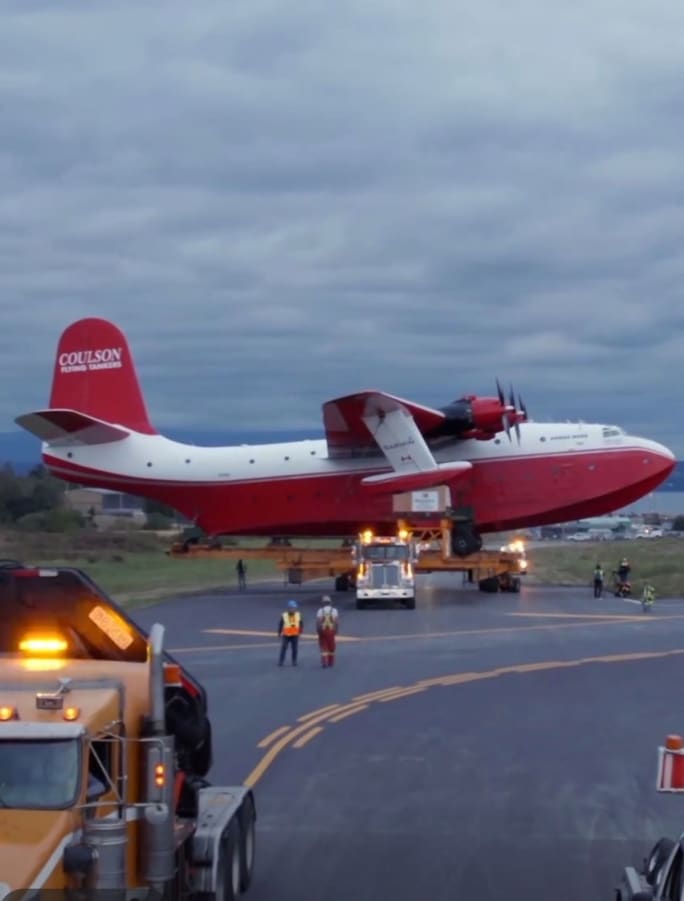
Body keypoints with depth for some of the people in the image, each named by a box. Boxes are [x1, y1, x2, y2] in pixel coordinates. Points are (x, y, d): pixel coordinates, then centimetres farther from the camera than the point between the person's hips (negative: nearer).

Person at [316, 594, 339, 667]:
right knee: (331, 647, 13)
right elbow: (337, 622, -4)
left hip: (323, 631, -1)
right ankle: (330, 662, 18)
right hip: (331, 631, 1)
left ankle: (324, 662, -7)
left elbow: (318, 623, -11)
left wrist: (318, 631, -1)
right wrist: (336, 631, 7)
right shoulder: (334, 611, -3)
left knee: (323, 647, 5)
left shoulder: (320, 611, -8)